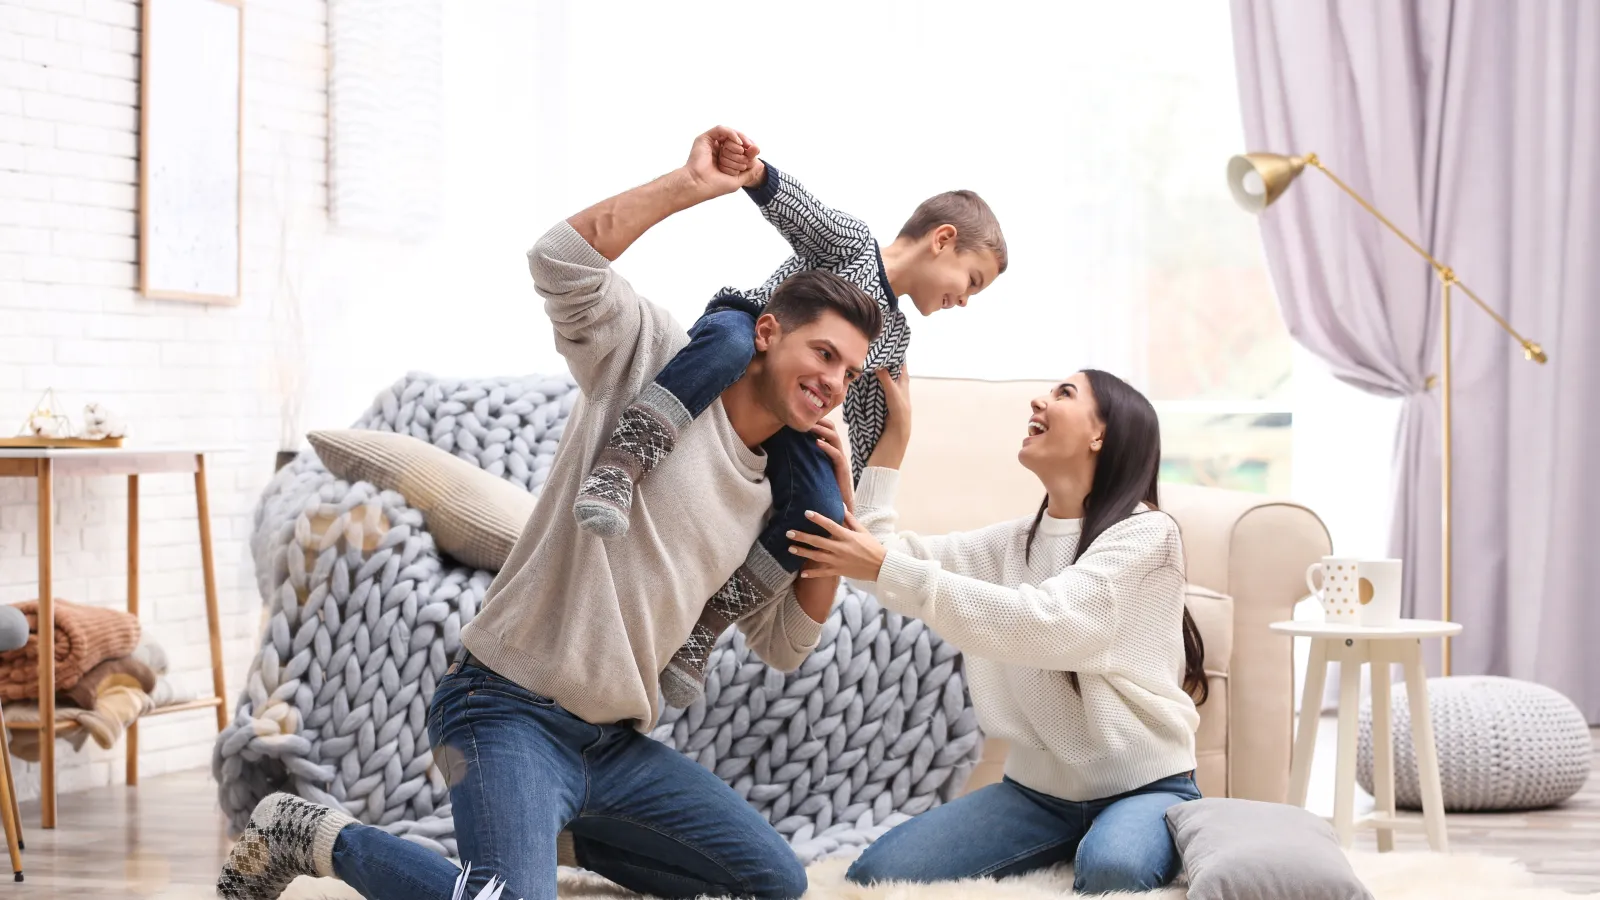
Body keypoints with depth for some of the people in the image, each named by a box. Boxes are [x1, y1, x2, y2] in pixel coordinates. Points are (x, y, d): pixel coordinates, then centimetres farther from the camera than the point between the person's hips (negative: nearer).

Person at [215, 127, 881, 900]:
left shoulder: (768, 495, 15)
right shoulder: (654, 359, -5)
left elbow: (785, 648, 18)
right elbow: (562, 259, -22)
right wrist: (692, 184, -19)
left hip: (615, 742, 8)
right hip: (512, 712, -8)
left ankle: (556, 828, 21)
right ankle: (311, 837, -5)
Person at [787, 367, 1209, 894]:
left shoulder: (1146, 533, -10)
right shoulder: (1013, 542, 11)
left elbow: (1045, 625, -25)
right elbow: (877, 552, 4)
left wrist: (888, 570, -27)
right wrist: (895, 434, 3)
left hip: (1143, 787, -6)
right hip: (1039, 790, 6)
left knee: (1110, 869, -40)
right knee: (877, 874, -13)